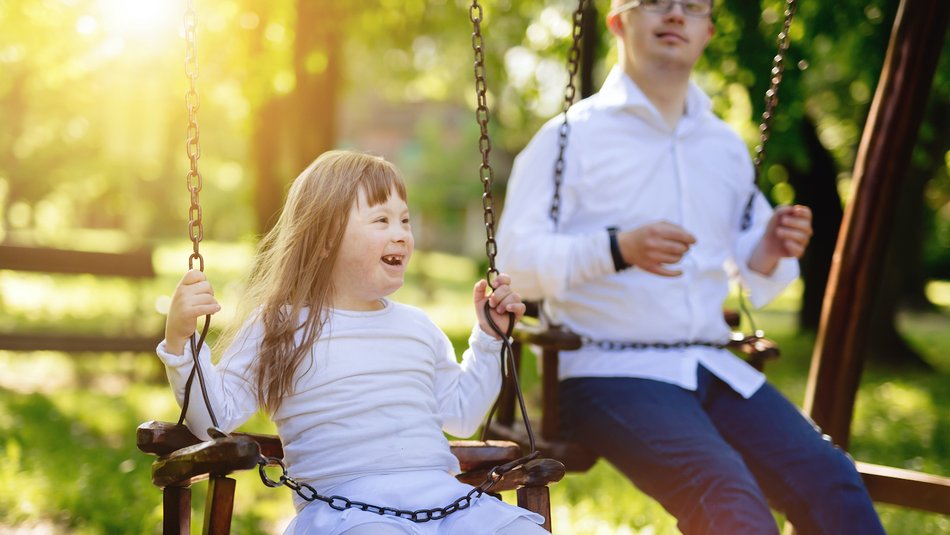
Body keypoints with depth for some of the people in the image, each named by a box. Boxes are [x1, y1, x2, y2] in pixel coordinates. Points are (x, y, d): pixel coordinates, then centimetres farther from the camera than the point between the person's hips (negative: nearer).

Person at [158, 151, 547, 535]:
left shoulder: (418, 328, 20)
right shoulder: (279, 327, 5)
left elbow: (460, 415, 29)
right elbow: (215, 417, 1)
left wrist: (489, 336, 25)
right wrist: (179, 339, -12)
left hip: (444, 494, 5)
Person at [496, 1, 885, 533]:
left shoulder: (727, 146, 19)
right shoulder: (572, 136, 1)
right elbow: (516, 259, -6)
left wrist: (770, 253, 1)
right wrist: (618, 249, -21)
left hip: (718, 369, 5)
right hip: (612, 371, -5)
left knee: (829, 477, -20)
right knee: (723, 487, -32)